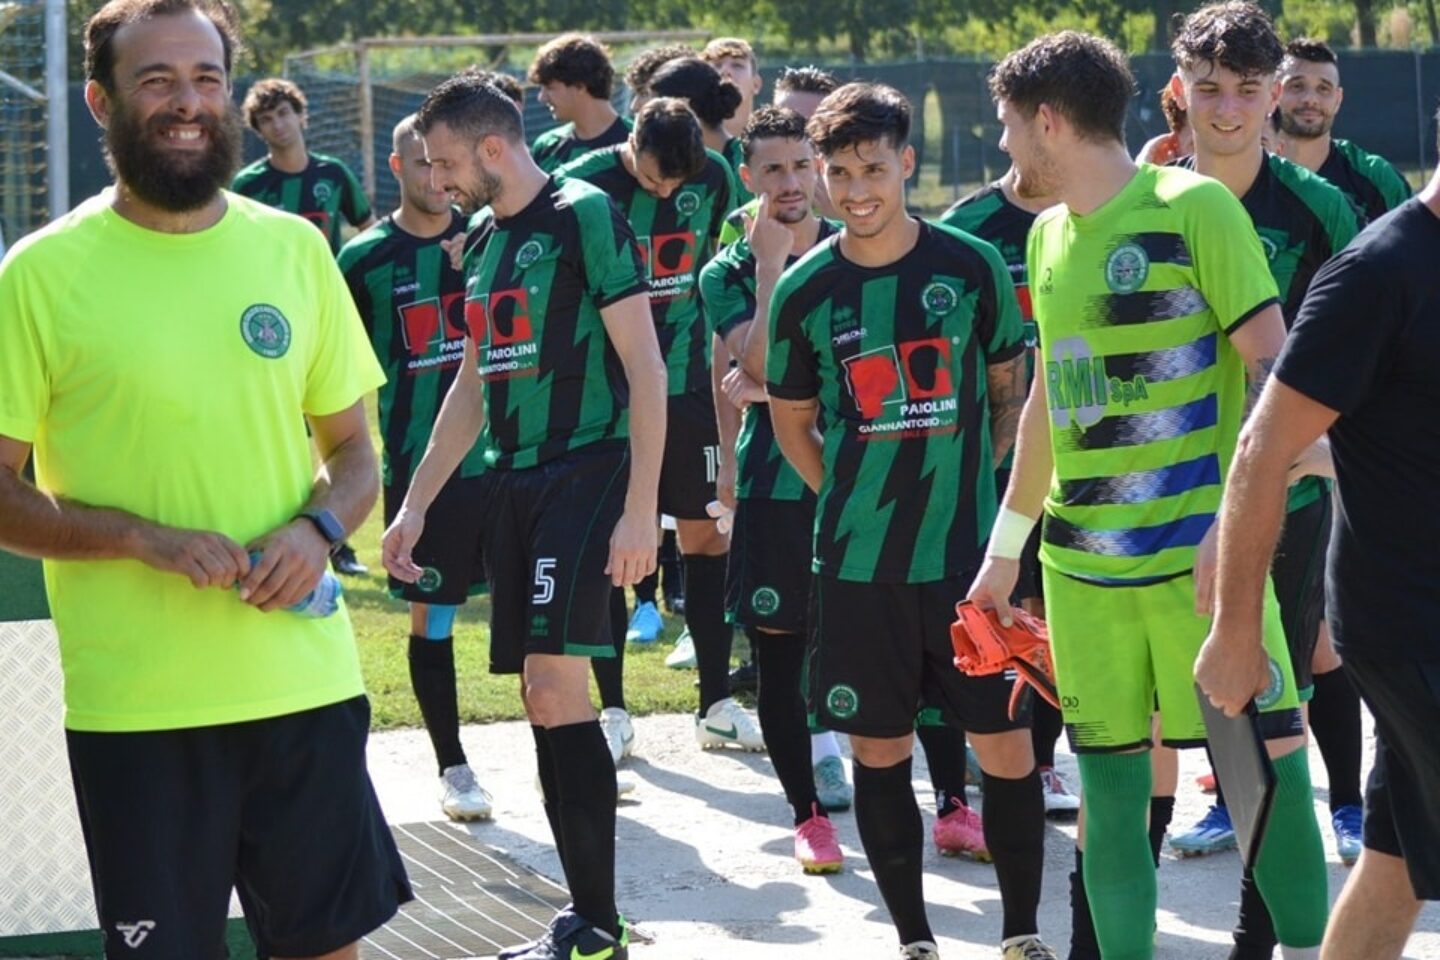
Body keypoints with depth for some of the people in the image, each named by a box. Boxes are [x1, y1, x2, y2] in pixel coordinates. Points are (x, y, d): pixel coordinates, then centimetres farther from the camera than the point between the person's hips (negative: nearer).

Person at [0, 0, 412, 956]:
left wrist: (318, 528, -8)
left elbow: (354, 450, 14)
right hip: (132, 705, -3)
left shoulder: (295, 250, 6)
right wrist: (148, 539, -18)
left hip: (305, 684, 3)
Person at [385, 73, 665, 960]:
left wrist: (640, 509, -18)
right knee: (544, 697, 7)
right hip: (514, 480, 8)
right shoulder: (487, 240, 16)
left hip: (587, 473, -8)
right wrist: (414, 508, 21)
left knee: (555, 686, -15)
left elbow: (646, 367, -12)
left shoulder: (586, 218, -9)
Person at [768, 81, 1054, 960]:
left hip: (969, 552, -1)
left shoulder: (973, 267, -3)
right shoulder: (806, 291, -1)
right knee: (880, 750, 7)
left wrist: (975, 481, 1)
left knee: (1006, 745, 0)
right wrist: (853, 498, 3)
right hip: (857, 560, 1)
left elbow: (1011, 391, 9)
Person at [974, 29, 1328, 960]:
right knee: (1109, 786, 7)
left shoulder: (1192, 207, -7)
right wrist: (1006, 546, 27)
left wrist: (1236, 520, -21)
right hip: (1081, 563, 6)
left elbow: (1274, 368, -11)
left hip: (1197, 551, -6)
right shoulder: (1049, 232, 14)